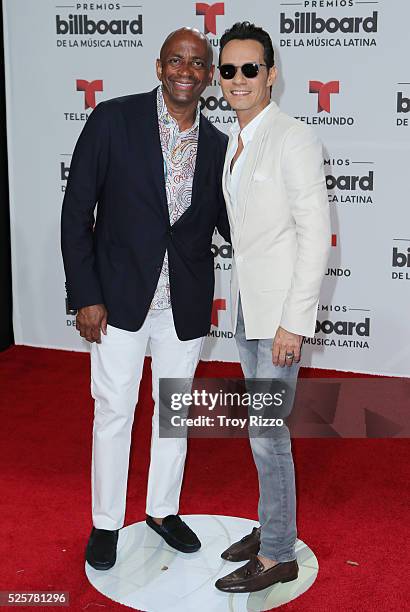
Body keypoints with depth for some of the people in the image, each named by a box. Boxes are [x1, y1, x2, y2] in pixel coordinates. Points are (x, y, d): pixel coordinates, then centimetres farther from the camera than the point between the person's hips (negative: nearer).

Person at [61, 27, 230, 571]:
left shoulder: (218, 146, 2)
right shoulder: (113, 119, -9)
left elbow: (228, 221, 9)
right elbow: (77, 212, -8)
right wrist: (86, 296, -12)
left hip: (185, 302, 3)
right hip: (119, 296, -3)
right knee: (114, 411, 7)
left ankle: (163, 509, 35)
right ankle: (106, 522, 26)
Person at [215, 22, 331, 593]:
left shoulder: (293, 139, -14)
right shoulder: (236, 140, 11)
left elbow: (316, 235, -17)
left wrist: (293, 322, -19)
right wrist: (243, 301, 15)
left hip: (280, 308, -8)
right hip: (246, 303, 8)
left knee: (267, 433, -2)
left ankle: (278, 555, 13)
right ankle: (273, 525, 33)